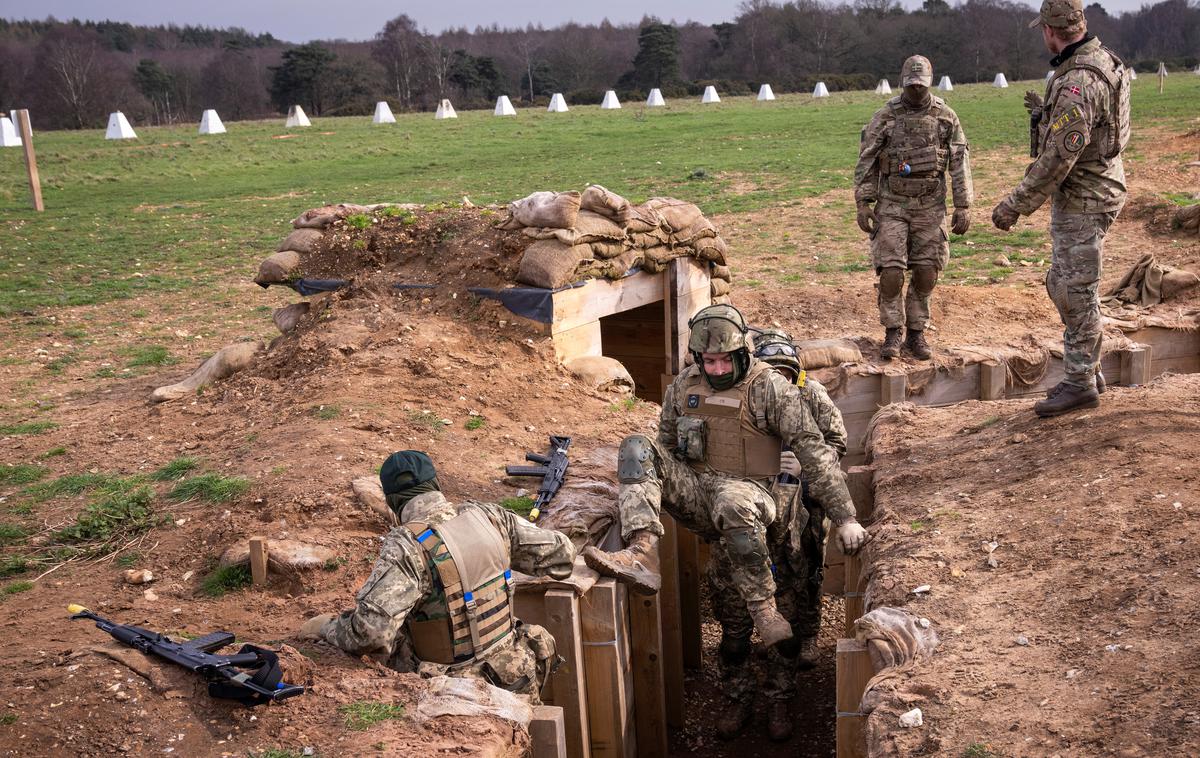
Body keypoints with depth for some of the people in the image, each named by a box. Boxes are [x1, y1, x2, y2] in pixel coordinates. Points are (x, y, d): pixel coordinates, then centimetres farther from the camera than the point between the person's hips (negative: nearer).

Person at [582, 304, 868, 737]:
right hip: (694, 493, 5)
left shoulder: (769, 388, -7)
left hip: (746, 494, -5)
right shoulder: (684, 386, 9)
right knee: (636, 448, -17)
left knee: (732, 500, -42)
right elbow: (667, 444, 25)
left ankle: (762, 607, -23)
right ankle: (642, 557, -34)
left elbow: (814, 452, -11)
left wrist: (845, 517, -15)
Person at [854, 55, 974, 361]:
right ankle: (892, 333, 6)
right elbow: (866, 160, 1)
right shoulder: (885, 116, -1)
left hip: (930, 206, 1)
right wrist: (863, 203, -6)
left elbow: (960, 162, 2)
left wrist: (963, 206, -3)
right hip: (892, 205, -1)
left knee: (926, 272, 1)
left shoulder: (946, 117, 2)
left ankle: (916, 333, 15)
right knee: (891, 271, -9)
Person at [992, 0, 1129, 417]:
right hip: (1087, 192, 10)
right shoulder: (1102, 61, 8)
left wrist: (1014, 205, -21)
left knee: (1076, 292, -2)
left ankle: (1080, 384, 8)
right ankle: (1085, 369, 27)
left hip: (1082, 199, -10)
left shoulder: (1077, 82, -24)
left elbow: (1059, 158, -26)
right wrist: (1045, 112, 29)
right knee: (1062, 285, 17)